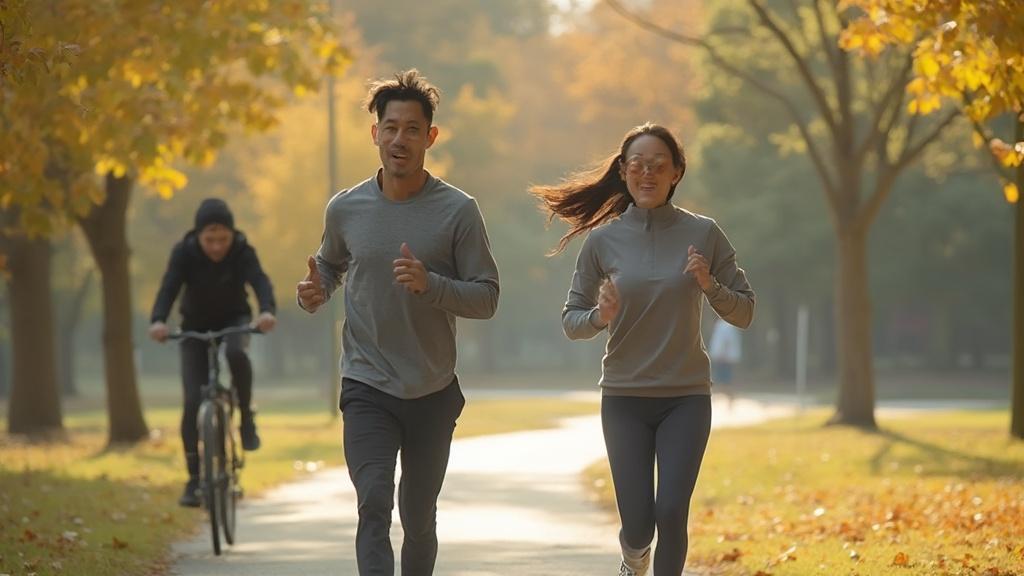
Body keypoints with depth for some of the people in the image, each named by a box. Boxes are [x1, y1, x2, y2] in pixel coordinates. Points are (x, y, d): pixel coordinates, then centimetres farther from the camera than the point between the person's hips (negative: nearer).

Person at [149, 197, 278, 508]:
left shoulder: (243, 252, -21)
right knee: (193, 401, -12)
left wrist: (267, 311, -58)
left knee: (236, 353, -37)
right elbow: (169, 287, -33)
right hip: (196, 325, 0)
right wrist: (158, 321, -53)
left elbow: (260, 282, -36)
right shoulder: (185, 253, -21)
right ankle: (194, 479, -3)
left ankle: (246, 416, -13)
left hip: (234, 319, 0)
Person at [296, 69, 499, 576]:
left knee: (419, 519, 13)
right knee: (375, 506, -18)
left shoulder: (457, 211, -5)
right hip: (366, 386, 0)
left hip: (433, 391, 0)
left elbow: (486, 297, -5)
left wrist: (430, 285, -22)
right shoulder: (345, 209, 1)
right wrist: (315, 293, -2)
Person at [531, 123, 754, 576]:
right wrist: (600, 317, -16)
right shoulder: (603, 240, 0)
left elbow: (744, 313, 4)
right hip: (624, 399, 0)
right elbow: (570, 321, 6)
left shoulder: (703, 234, -1)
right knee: (637, 523, -2)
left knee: (671, 511, -15)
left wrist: (709, 285, -15)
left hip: (687, 398, 0)